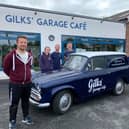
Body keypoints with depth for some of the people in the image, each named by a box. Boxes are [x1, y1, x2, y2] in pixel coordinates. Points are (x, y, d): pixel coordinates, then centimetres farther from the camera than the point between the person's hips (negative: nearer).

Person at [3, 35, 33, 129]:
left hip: (27, 83, 5)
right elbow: (6, 68, -2)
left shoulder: (30, 56, 3)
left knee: (26, 102, 19)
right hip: (15, 84, -5)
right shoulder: (11, 55, -15)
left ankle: (26, 117, 37)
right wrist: (14, 76, 6)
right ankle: (12, 121, 26)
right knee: (14, 104, 8)